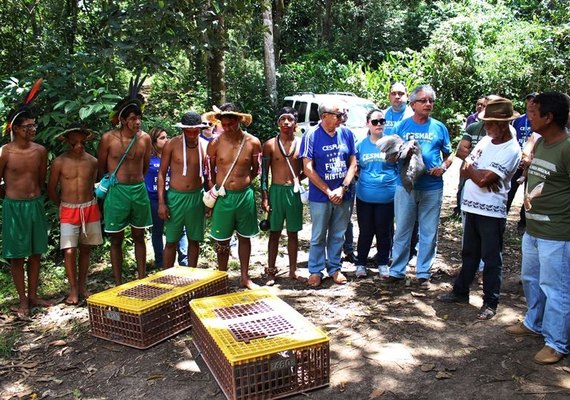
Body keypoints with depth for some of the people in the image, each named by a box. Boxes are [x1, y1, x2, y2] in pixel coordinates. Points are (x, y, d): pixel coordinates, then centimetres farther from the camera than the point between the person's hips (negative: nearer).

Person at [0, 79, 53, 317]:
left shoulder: (40, 151, 2)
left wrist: (35, 197, 15)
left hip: (36, 204, 4)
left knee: (35, 253, 12)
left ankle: (33, 295, 25)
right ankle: (23, 301, 15)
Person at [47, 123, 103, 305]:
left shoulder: (93, 162, 0)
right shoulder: (59, 163, -6)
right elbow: (51, 189, 3)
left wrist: (88, 205, 6)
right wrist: (64, 205, 7)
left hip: (90, 209, 2)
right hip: (68, 211, -2)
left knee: (85, 249, 10)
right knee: (69, 251, -8)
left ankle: (82, 286, 22)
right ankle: (73, 290, 4)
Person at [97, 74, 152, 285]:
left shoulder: (144, 138, 0)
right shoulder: (108, 138, -7)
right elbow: (101, 167, 3)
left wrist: (138, 184, 14)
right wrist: (111, 187, 8)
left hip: (139, 190, 3)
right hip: (116, 191, -3)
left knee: (139, 237, 11)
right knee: (116, 240, 6)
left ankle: (142, 279, 22)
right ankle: (118, 284, 15)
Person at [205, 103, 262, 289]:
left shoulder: (253, 142, -5)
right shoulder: (215, 144, -5)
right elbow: (210, 172, 5)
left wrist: (242, 182, 6)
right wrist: (213, 193, 3)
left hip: (245, 195, 1)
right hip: (222, 196, 0)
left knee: (244, 237, 13)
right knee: (222, 240, 8)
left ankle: (244, 277, 26)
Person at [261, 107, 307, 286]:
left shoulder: (301, 144, 2)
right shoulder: (270, 145, -1)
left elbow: (305, 170, 12)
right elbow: (264, 172, -1)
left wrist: (297, 179, -7)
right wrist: (264, 197, -6)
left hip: (295, 191, 2)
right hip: (276, 191, -1)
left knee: (293, 233, 10)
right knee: (274, 233, 6)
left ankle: (293, 270, 21)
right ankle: (271, 271, 15)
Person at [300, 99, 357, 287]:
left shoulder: (347, 134, 0)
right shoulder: (312, 136, -9)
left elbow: (353, 164, 2)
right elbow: (308, 169, -11)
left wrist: (342, 188, -10)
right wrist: (329, 192, -12)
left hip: (343, 195, 3)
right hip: (320, 196, -3)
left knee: (338, 235, 13)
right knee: (318, 236, 8)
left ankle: (335, 268, 27)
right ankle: (316, 271, 21)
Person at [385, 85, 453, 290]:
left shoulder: (439, 127, 6)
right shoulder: (402, 126, 5)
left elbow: (449, 156, 12)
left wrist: (443, 167, -9)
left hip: (432, 187, 1)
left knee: (429, 233, 7)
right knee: (402, 231, 6)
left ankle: (423, 273, 20)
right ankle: (397, 270, 18)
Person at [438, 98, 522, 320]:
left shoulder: (511, 151, -15)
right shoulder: (486, 140, 8)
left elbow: (483, 179, -22)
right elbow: (464, 170, 6)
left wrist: (471, 169, -3)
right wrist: (481, 176, -12)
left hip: (492, 212, -7)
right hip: (471, 207, 7)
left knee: (491, 259, 4)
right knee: (469, 253, 18)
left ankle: (490, 303, 14)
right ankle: (461, 292, 31)